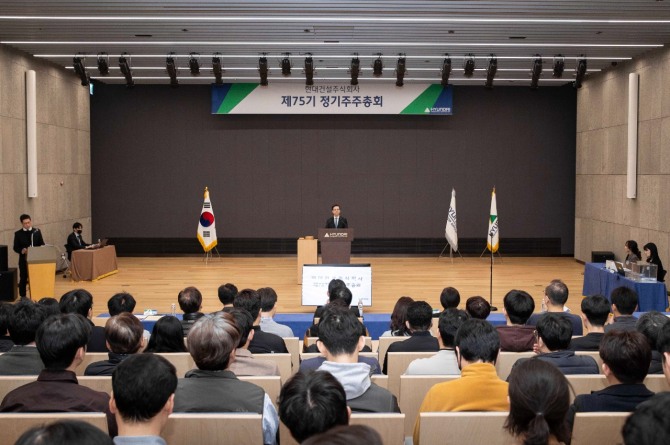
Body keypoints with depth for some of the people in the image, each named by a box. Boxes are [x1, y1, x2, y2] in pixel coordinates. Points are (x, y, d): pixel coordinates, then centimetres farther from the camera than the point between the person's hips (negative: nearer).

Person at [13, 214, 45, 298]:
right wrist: (22, 250, -22)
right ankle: (23, 297, 15)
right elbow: (15, 248, -2)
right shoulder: (18, 233, 0)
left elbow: (42, 244, 5)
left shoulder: (37, 231, 5)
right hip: (24, 259, -1)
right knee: (23, 279, 6)